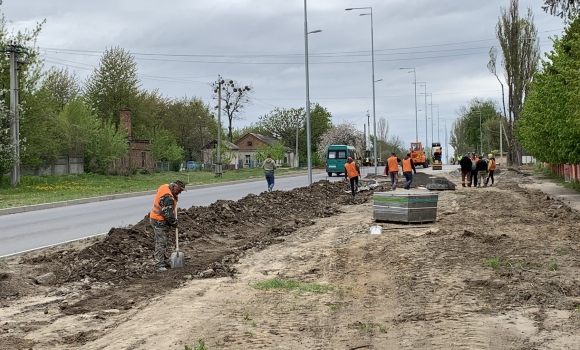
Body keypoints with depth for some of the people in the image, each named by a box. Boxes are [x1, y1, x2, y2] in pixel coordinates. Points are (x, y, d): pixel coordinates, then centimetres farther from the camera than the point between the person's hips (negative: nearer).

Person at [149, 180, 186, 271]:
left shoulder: (165, 187, 1)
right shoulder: (168, 198, -29)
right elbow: (168, 214, -24)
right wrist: (174, 223, -9)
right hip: (160, 222, -10)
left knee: (163, 242, 16)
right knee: (161, 242, -6)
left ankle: (165, 261, 24)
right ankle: (159, 264, -3)